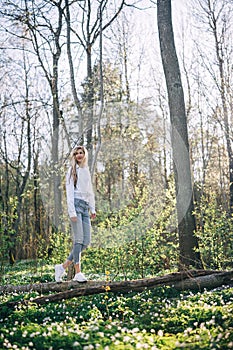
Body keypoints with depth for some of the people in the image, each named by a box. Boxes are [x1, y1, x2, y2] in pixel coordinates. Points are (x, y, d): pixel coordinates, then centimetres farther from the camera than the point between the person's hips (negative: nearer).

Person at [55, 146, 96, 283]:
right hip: (76, 204, -6)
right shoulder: (72, 170, 4)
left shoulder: (87, 171, 22)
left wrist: (93, 209, 15)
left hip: (85, 207, 7)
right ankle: (78, 273, -7)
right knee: (78, 239, -11)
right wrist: (72, 212, -13)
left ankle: (63, 266, 8)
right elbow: (69, 191, -4)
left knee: (86, 241, 0)